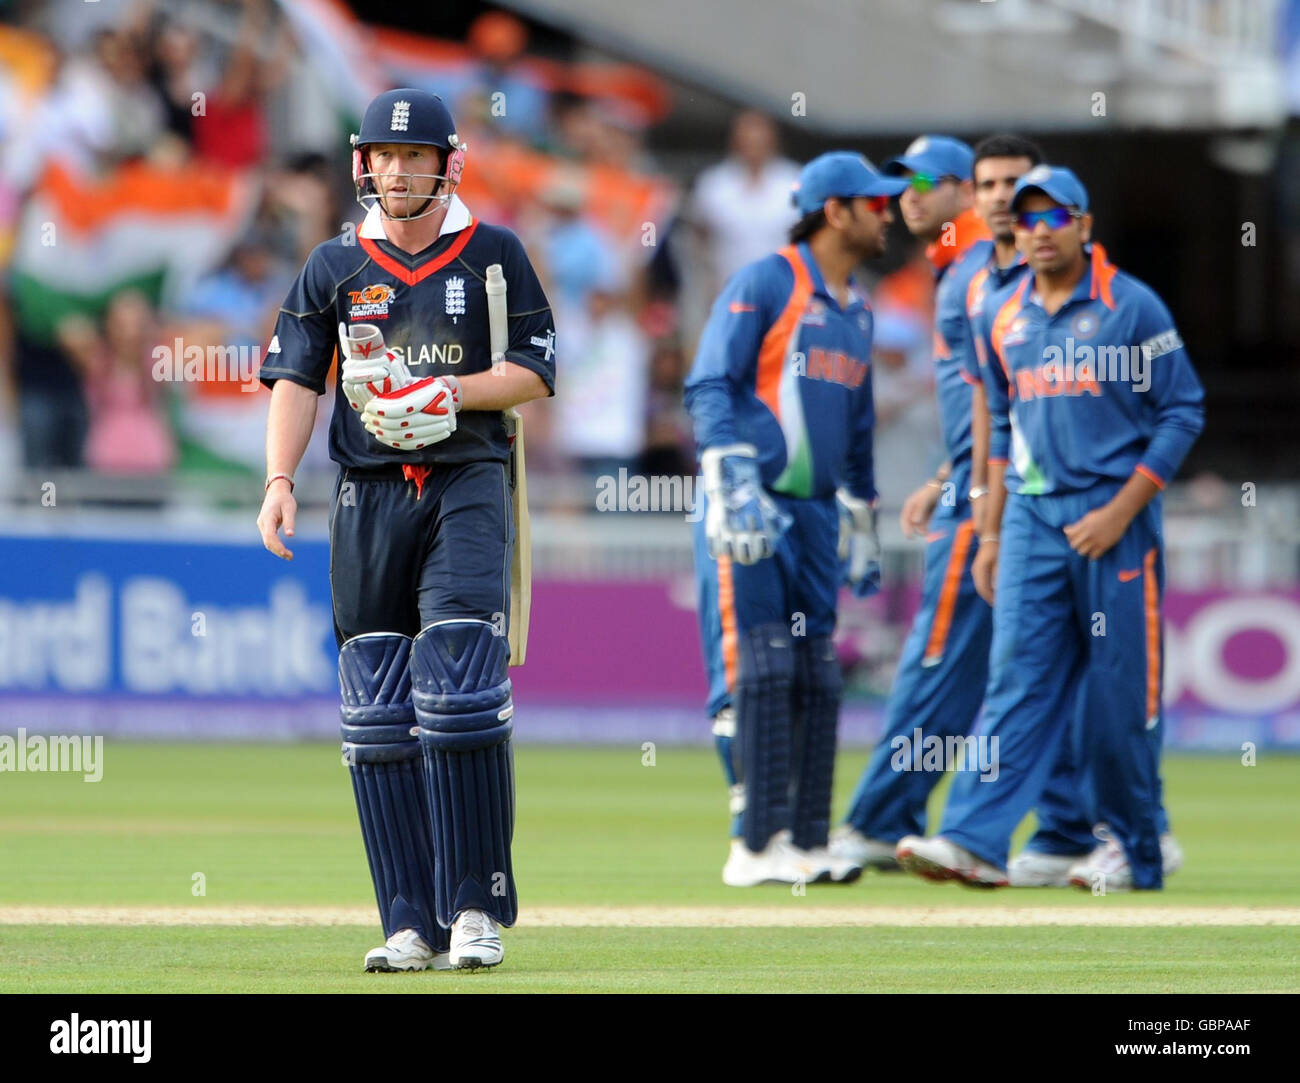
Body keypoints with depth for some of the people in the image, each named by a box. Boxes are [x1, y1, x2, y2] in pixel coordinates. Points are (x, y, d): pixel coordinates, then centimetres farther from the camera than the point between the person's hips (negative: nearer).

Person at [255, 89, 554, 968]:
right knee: (378, 718, -1)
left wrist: (451, 391, -12)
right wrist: (280, 478, -7)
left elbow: (537, 371, 4)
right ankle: (412, 925, 1)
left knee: (460, 696, -15)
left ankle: (476, 908, -9)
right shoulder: (334, 267, 12)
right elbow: (295, 379, 7)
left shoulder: (494, 255, 6)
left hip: (467, 489, -3)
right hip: (368, 498, 3)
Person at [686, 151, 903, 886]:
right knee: (761, 670, -11)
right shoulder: (764, 285, -6)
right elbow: (710, 387, -13)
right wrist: (735, 487, -23)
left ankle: (805, 844, 8)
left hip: (817, 513, 8)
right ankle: (757, 845, -12)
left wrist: (864, 527, 24)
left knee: (818, 680, 5)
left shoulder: (857, 311, 18)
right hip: (752, 512, -8)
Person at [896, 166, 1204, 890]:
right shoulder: (1003, 316, 12)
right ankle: (977, 842, -14)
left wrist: (1120, 511, -11)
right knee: (1017, 677, -5)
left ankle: (1135, 851, 11)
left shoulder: (1132, 307, -4)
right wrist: (991, 533, 16)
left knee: (1118, 689, -1)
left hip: (1113, 517, -4)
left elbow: (1183, 412, -4)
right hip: (1031, 518, 4)